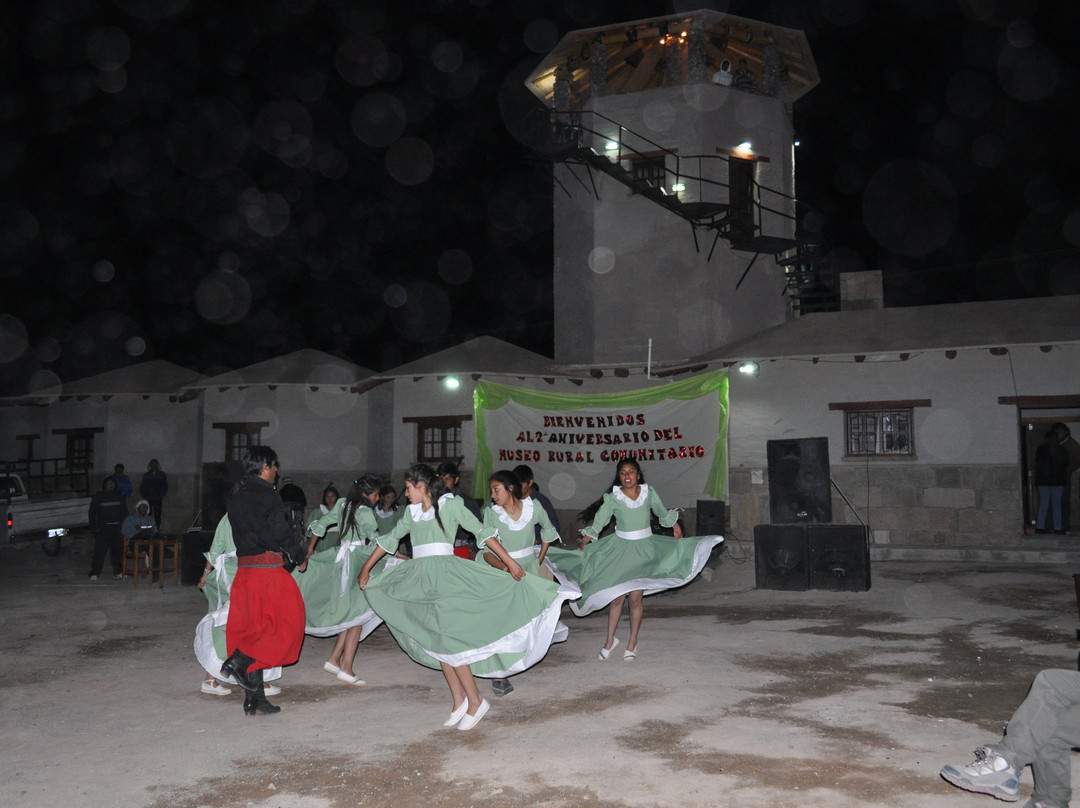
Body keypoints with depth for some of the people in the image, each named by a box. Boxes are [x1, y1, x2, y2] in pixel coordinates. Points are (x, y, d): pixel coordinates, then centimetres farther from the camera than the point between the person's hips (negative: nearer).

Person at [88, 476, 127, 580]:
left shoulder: (120, 496, 10)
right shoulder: (98, 496, 2)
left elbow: (124, 512, 15)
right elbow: (92, 512, 4)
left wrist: (124, 524, 6)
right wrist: (93, 526, -4)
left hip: (117, 527, 3)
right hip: (102, 528, -3)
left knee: (118, 549, 3)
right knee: (99, 550, -7)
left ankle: (117, 572, 11)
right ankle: (94, 573, -4)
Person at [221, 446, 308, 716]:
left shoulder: (236, 498, 14)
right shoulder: (267, 495, -10)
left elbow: (238, 534, 15)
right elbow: (281, 532, -14)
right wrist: (299, 557, 1)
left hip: (243, 569, 8)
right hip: (268, 569, -8)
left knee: (253, 628, 10)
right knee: (286, 622, 4)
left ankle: (254, 700, 12)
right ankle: (240, 661, -10)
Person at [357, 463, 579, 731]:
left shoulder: (450, 505, -3)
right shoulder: (411, 512, 14)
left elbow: (482, 532, -7)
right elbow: (390, 539, 24)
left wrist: (509, 562, -13)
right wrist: (366, 568, 25)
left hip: (446, 576, -6)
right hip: (420, 579, 6)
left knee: (447, 639, -12)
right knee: (437, 643, 6)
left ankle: (475, 700, -1)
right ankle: (459, 699, 15)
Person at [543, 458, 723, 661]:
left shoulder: (649, 494, -3)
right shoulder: (612, 499, -8)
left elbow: (662, 513, 16)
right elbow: (597, 525, -7)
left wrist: (675, 526, 28)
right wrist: (582, 546, -11)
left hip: (644, 551, 1)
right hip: (620, 550, 0)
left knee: (635, 598, -2)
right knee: (616, 597, 0)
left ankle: (632, 643, 16)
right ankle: (610, 640, 19)